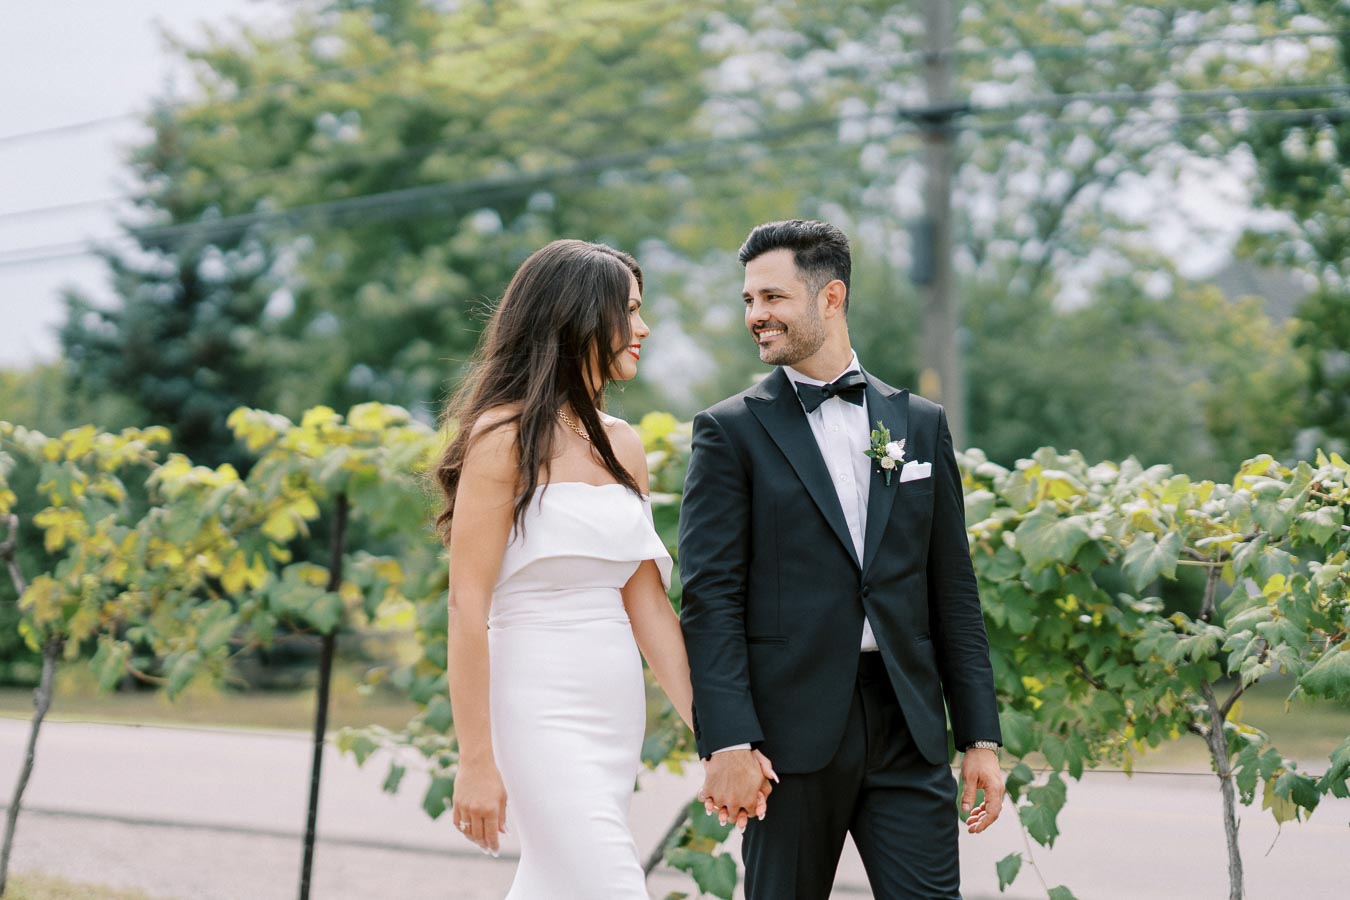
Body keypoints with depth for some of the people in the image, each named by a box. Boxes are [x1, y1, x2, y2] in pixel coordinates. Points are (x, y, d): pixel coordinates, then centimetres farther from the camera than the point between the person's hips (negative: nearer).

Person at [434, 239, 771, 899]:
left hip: (617, 711, 7)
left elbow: (647, 602, 11)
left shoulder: (622, 445, 13)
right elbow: (467, 604, -11)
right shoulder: (505, 436, -8)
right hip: (542, 712, -7)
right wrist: (476, 760, -15)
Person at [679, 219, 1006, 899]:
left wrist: (980, 738, 7)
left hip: (907, 726, 2)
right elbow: (710, 597, -6)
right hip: (792, 728, -2)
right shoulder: (730, 431, 2)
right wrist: (727, 743, -15)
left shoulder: (921, 424, 12)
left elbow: (953, 592, 12)